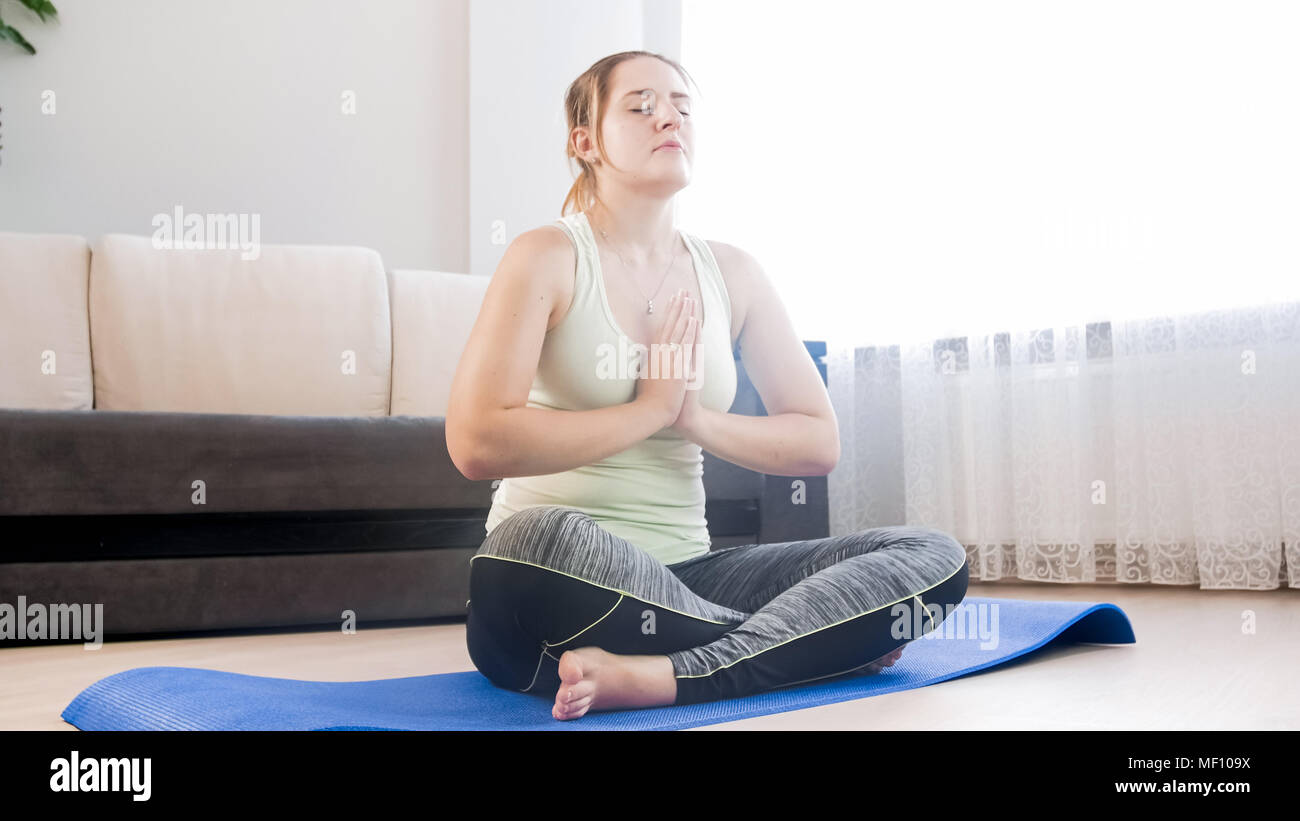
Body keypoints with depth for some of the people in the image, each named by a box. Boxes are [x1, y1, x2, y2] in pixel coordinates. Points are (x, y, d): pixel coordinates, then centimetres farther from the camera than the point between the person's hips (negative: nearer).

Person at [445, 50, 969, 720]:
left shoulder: (731, 274, 11)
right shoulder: (549, 257, -3)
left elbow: (819, 443, 9)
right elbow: (475, 443, -17)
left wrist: (693, 418, -7)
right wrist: (649, 411, -10)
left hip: (682, 574, 5)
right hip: (558, 584, -4)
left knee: (935, 557, -11)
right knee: (541, 539, -41)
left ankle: (655, 678, -27)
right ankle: (817, 647, -20)